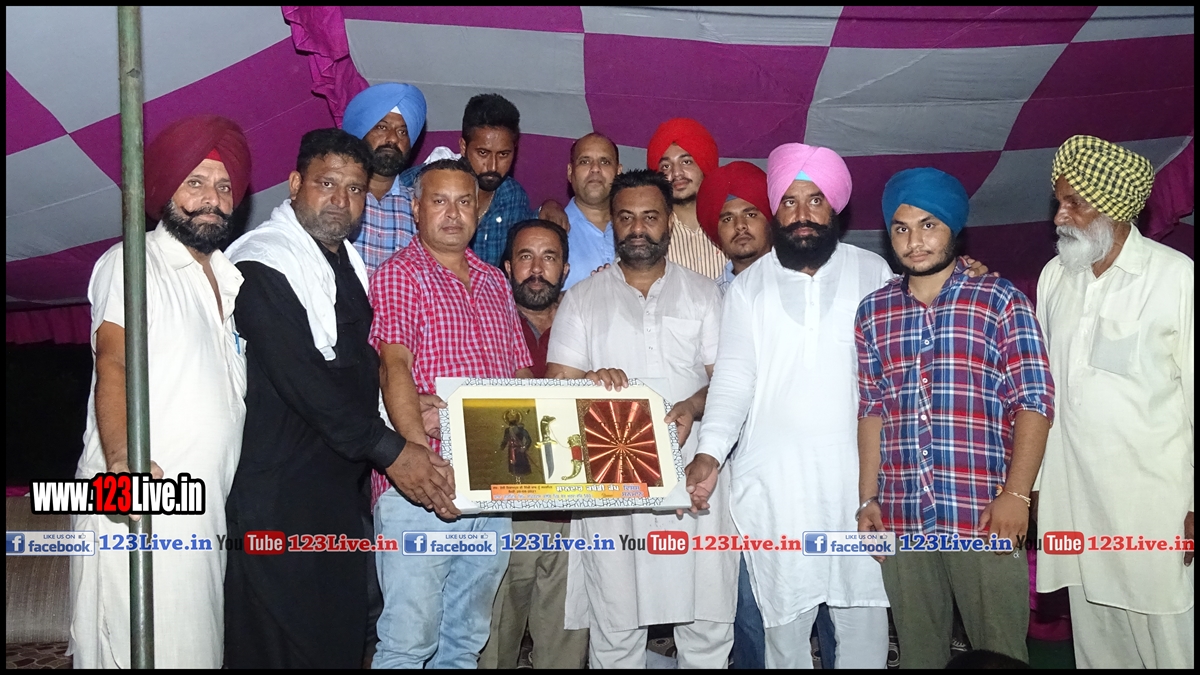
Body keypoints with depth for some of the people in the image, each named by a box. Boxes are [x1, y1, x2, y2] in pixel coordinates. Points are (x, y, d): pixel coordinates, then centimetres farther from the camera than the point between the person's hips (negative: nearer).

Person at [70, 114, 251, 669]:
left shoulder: (230, 279, 21)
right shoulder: (132, 262, -1)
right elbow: (114, 364, -15)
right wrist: (121, 461, -31)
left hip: (208, 516, 7)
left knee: (199, 649, 8)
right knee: (147, 653, -8)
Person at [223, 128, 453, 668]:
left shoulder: (350, 262, 14)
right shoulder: (263, 261, -13)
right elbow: (300, 377, -21)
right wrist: (387, 449, -20)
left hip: (342, 491, 8)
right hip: (279, 497, -8)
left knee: (341, 642, 13)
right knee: (278, 647, 0)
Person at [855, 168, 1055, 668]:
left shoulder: (1000, 300, 0)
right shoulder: (873, 311, 10)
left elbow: (1034, 400, -5)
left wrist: (1015, 495, -13)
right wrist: (867, 498, 8)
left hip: (985, 517, -3)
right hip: (901, 518, 4)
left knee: (1000, 654, 5)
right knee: (917, 653, 14)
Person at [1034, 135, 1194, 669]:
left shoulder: (1175, 276, -6)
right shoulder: (1053, 277, 9)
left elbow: (1194, 393, -6)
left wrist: (1194, 504, -8)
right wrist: (1033, 483, 12)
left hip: (1155, 503, -4)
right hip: (1074, 501, 5)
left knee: (1169, 642, 2)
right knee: (1095, 643, 12)